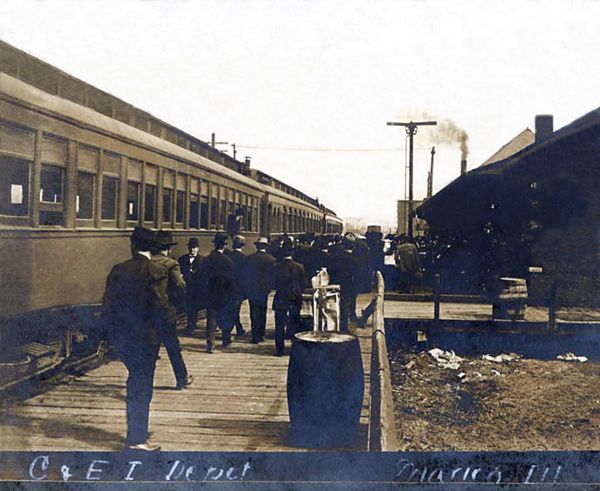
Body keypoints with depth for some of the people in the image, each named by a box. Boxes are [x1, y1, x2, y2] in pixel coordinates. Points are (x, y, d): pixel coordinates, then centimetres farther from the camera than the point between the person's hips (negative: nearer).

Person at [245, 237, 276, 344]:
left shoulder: (249, 258, -6)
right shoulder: (271, 259, -7)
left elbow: (245, 274, 0)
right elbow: (273, 276, -4)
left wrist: (247, 287, 11)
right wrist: (269, 287, 9)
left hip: (252, 290, -1)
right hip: (264, 290, 1)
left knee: (254, 314, 2)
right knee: (262, 313, 14)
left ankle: (255, 337, -1)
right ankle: (261, 335, 17)